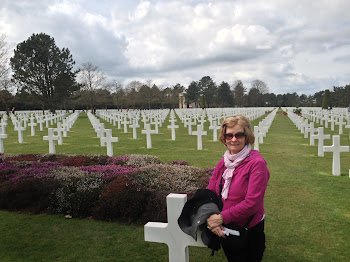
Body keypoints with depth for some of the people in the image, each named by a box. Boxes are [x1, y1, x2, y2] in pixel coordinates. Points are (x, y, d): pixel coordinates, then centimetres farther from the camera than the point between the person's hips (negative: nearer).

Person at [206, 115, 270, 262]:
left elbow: (252, 202, -24)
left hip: (249, 232, -6)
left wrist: (222, 217, -23)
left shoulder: (256, 163, -19)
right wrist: (211, 219, -18)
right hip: (224, 230, 6)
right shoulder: (223, 163, 1)